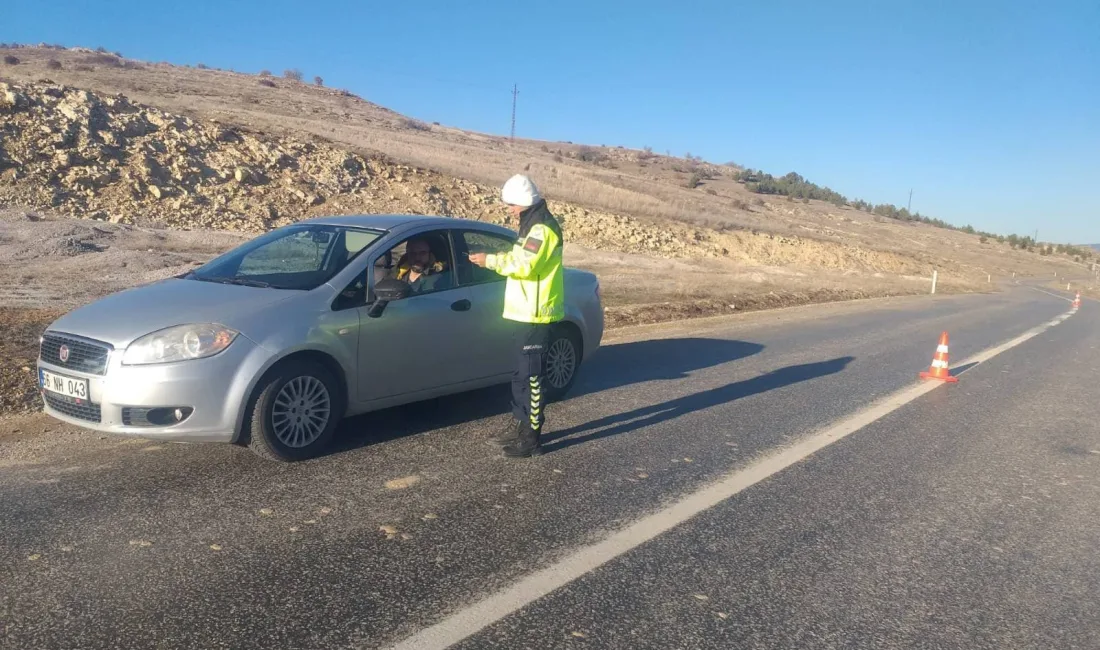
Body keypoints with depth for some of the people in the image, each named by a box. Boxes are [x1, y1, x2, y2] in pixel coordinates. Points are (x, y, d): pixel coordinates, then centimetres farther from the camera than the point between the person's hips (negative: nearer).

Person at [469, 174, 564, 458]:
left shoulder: (542, 228, -16)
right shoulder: (533, 226, 18)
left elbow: (524, 264, -25)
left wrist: (489, 260, -17)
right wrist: (494, 258, 7)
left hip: (536, 314, -11)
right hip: (528, 312, 11)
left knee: (531, 375, -7)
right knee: (521, 373, 17)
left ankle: (532, 436, 0)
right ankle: (522, 424, 28)